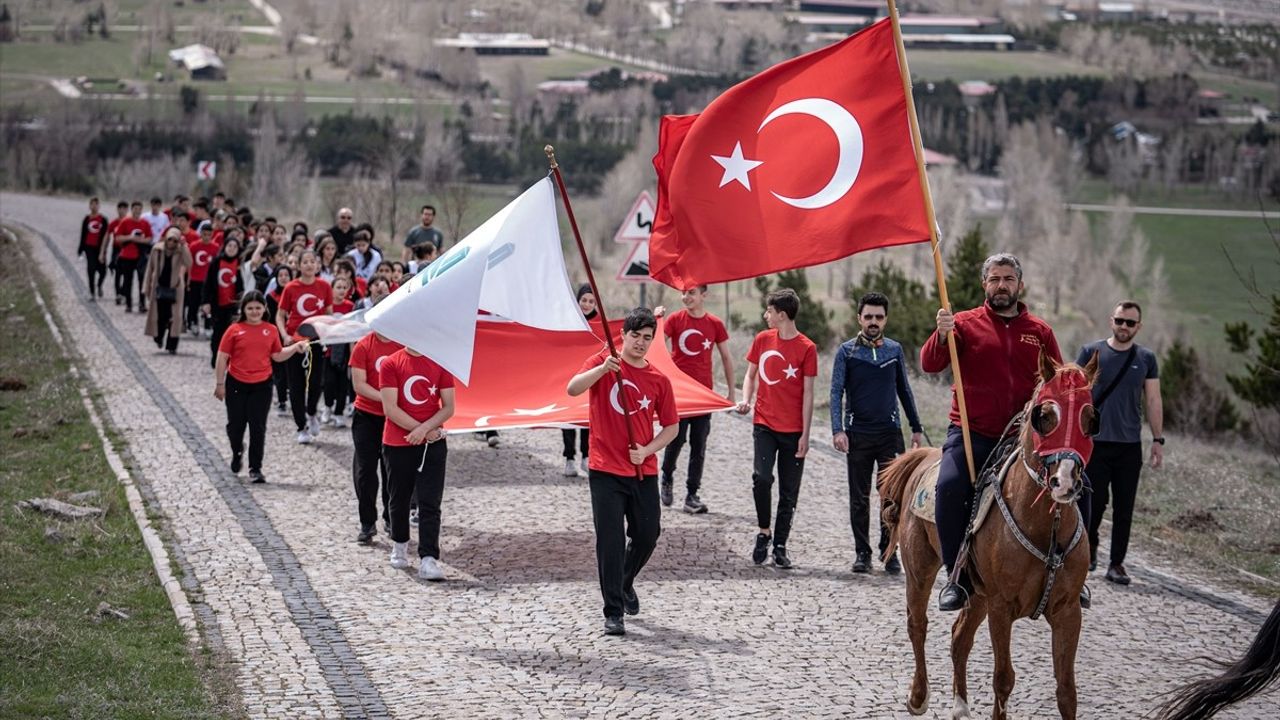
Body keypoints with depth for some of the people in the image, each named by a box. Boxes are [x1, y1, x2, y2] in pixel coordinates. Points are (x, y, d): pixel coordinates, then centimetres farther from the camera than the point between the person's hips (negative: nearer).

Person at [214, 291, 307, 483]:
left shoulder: (271, 330, 4)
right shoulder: (235, 330, -4)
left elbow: (277, 356, 12)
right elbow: (222, 358, -1)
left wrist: (295, 347, -2)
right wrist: (219, 384, -3)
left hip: (261, 386, 1)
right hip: (237, 384, -1)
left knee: (258, 427, -2)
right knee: (236, 424, 8)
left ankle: (255, 469, 5)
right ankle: (237, 452, 40)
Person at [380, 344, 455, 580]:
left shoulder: (439, 364, 2)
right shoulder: (391, 364, -4)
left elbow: (448, 408, 1)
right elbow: (390, 409, -10)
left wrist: (425, 428, -16)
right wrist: (424, 431, -12)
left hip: (433, 445, 0)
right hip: (397, 444, 0)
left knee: (430, 504, -8)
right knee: (399, 500, 14)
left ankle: (428, 560, -14)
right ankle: (399, 545, 36)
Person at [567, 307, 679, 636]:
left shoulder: (659, 380, 5)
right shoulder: (603, 363, -2)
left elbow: (671, 426, 11)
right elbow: (572, 389, -18)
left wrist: (647, 450, -6)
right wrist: (603, 368, -33)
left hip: (644, 473, 4)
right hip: (606, 471, -3)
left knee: (647, 535, 10)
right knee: (610, 541, -6)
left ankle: (625, 583, 40)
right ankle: (613, 613, -2)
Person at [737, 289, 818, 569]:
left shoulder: (806, 348, -6)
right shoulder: (762, 339, 5)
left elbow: (808, 393, -5)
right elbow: (751, 374, 17)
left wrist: (805, 434, -7)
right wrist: (746, 400, -2)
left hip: (793, 430, -2)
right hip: (764, 424, 2)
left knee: (789, 491, 4)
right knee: (762, 477, -17)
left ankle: (780, 547, 13)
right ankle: (763, 532, 2)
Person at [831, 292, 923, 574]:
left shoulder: (894, 350, 8)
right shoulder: (846, 352, 1)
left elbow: (904, 390, 16)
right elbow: (836, 392, -4)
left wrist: (916, 428, 16)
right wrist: (838, 430, -15)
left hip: (890, 434, 1)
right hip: (858, 435, -1)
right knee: (859, 498, 5)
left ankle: (889, 551, 5)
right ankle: (862, 553, 13)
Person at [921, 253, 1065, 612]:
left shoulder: (1040, 331, 13)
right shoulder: (966, 324, 5)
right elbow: (930, 364, -5)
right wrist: (942, 336, -23)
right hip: (971, 433, -3)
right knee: (950, 487, -28)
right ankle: (958, 578, -18)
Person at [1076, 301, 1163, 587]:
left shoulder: (1146, 359, 8)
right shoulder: (1091, 353, 2)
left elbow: (1153, 402, 9)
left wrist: (1158, 440, 3)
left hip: (1130, 445, 2)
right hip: (1095, 442, -2)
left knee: (1124, 507, 2)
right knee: (1095, 502, -3)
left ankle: (1117, 563, 9)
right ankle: (1089, 546, 22)